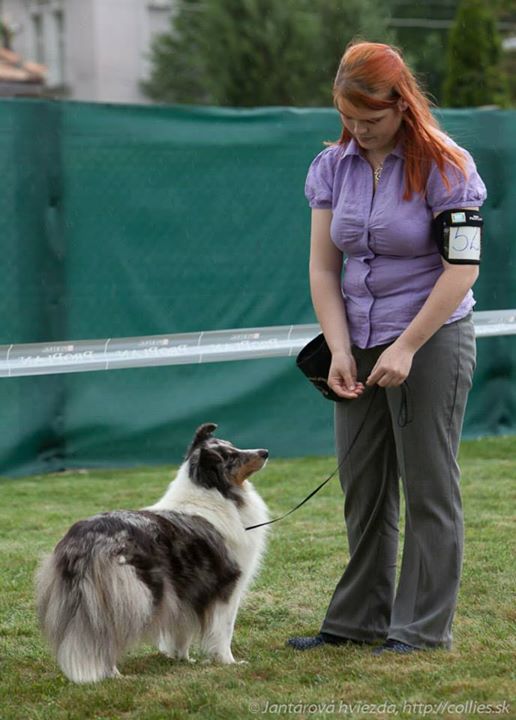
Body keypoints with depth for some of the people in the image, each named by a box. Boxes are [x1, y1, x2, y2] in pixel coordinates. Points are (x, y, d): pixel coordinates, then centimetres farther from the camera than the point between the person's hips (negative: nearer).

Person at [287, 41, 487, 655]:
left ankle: (423, 628, 8)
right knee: (362, 487, 11)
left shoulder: (442, 166, -11)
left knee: (428, 487, 1)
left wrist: (406, 349, -18)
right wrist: (340, 350, -6)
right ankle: (359, 620, 21)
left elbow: (461, 268, -15)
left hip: (431, 342, -6)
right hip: (361, 344, 6)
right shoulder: (332, 166, 4)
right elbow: (323, 267, 4)